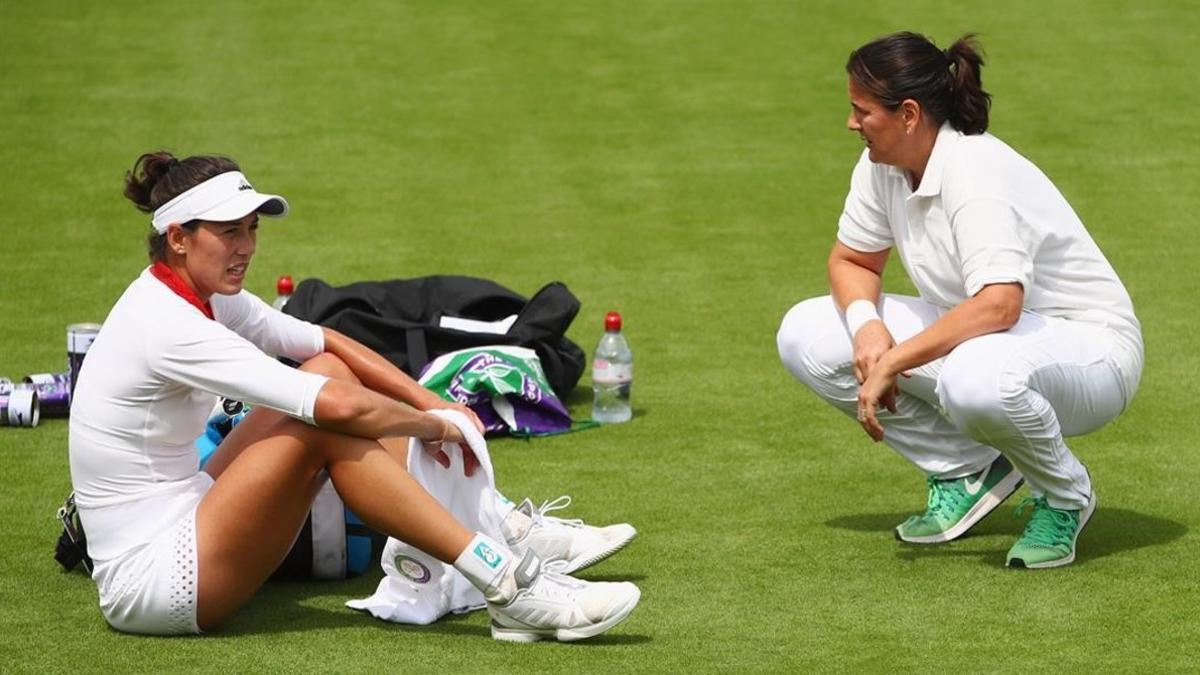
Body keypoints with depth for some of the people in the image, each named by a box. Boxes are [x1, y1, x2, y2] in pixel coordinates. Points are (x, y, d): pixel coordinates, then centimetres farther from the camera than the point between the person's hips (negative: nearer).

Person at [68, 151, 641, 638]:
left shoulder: (199, 294, 6)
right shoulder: (169, 328, -24)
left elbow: (325, 342, 14)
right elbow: (340, 407, -28)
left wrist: (430, 402, 2)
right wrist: (435, 425, -11)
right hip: (151, 584, -10)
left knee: (328, 372, 4)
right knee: (327, 422, -21)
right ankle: (507, 585, -21)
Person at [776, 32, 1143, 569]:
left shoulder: (975, 172, -28)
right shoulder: (882, 165, -3)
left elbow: (998, 304, -40)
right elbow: (851, 260, 11)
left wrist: (892, 363, -36)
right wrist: (866, 323, -12)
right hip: (977, 335, 9)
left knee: (976, 379, -44)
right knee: (805, 336, -1)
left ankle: (1065, 496, -9)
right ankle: (968, 470, 4)